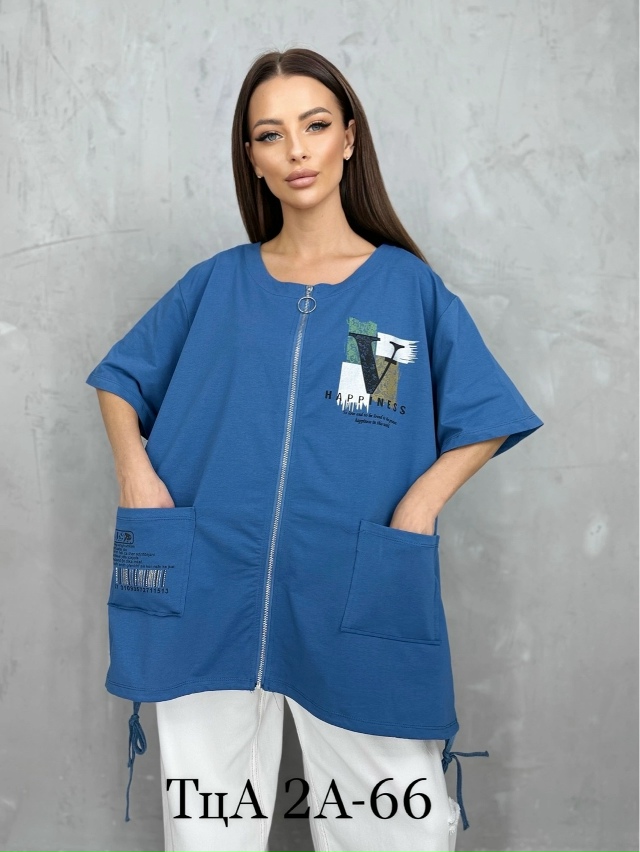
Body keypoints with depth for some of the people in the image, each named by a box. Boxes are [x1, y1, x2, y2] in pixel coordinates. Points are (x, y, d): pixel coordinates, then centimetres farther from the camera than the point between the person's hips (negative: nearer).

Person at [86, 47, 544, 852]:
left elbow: (484, 419, 7)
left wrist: (416, 508, -8)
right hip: (208, 596, 2)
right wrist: (135, 471, 0)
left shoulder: (410, 286, 3)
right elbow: (120, 378, 16)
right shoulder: (216, 284, 6)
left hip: (359, 605, -1)